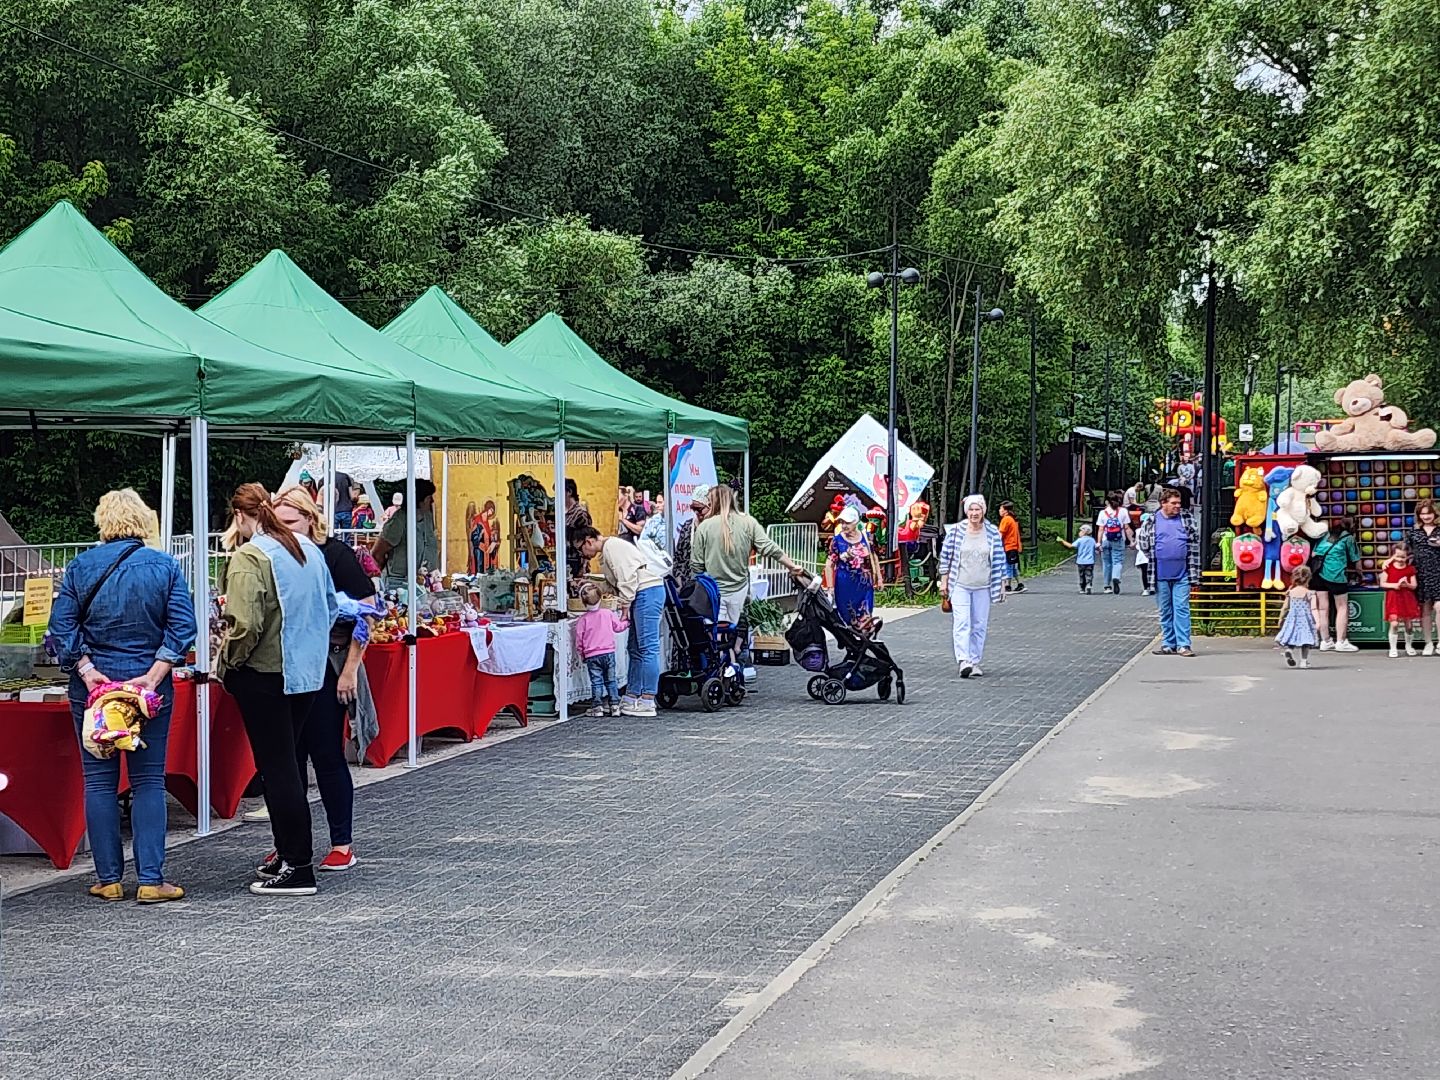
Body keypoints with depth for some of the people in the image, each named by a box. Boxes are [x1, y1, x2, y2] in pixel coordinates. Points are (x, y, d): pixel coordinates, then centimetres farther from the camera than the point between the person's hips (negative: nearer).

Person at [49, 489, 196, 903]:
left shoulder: (80, 567, 1)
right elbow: (182, 627, -8)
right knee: (149, 782, 4)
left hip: (91, 687, 0)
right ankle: (150, 880, -1)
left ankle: (108, 879, 9)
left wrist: (87, 671, -8)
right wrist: (153, 676, -10)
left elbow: (62, 626, -6)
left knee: (99, 781, 7)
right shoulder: (165, 567, -1)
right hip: (150, 686, 0)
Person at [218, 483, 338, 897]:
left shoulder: (249, 558, -16)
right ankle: (289, 854, 24)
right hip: (309, 672, 8)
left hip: (265, 675, -8)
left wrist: (225, 663, -8)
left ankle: (298, 868, -1)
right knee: (287, 762, 17)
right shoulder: (308, 549, 8)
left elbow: (246, 625, -23)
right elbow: (331, 606, 17)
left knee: (276, 767, -2)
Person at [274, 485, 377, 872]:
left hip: (326, 669, -5)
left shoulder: (335, 555, -6)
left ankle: (343, 844, 7)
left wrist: (350, 669, -12)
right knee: (288, 756, 7)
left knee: (327, 756, -2)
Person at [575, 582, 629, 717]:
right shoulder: (608, 613, -3)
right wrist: (626, 621, 30)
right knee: (611, 680, 11)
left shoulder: (582, 620, -8)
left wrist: (582, 654, 12)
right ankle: (614, 706, 11)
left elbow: (579, 640, -4)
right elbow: (618, 627, 9)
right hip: (609, 653, 2)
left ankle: (598, 707, 1)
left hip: (592, 656, -2)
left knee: (596, 682, 3)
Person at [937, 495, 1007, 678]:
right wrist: (944, 582, 3)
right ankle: (963, 661, -21)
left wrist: (1001, 585, 6)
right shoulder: (955, 531, -3)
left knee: (980, 625, 6)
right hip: (960, 586, -2)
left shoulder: (993, 533, 1)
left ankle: (975, 661, 15)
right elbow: (945, 556, 4)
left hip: (983, 588, 2)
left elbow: (1000, 560, 7)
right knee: (962, 623, -13)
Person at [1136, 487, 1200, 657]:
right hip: (1161, 575, 1)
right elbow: (1142, 541, 14)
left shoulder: (1187, 518, 4)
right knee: (1165, 611, 8)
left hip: (1182, 574, -1)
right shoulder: (1152, 521, 2)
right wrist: (1154, 558, 9)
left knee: (1182, 609, -5)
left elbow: (1195, 541, 7)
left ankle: (1183, 644, -4)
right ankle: (1168, 644, 15)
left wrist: (1193, 566, 3)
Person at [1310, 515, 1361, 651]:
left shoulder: (1327, 534, 20)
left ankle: (1325, 642, 13)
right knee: (1342, 607, 5)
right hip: (1335, 573, -5)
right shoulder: (1348, 537, 7)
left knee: (1323, 608, 9)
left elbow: (1313, 553, 14)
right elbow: (1355, 560, 11)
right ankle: (1340, 642, -1)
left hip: (1318, 571, 5)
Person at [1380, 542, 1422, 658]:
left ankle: (1409, 646, 30)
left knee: (1408, 624, 8)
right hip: (1393, 598, -2)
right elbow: (1382, 583, -2)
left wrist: (1407, 584, -19)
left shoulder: (1410, 569, 2)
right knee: (1394, 624, -14)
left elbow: (1414, 585, 2)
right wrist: (1395, 585, -16)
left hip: (1407, 599, 2)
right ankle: (1393, 648, -3)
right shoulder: (1388, 567, -1)